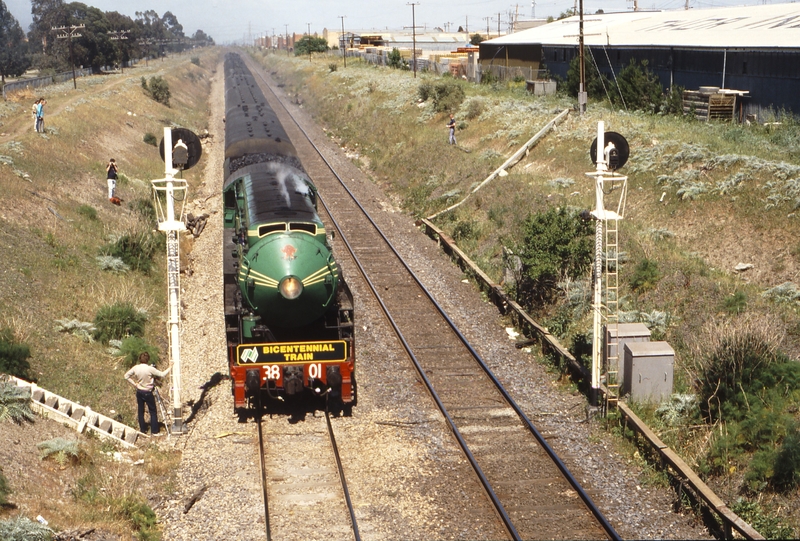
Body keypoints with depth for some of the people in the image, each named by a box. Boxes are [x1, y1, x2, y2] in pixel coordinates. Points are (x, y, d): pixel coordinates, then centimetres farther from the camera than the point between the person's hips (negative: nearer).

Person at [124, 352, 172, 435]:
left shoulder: (136, 368, -6)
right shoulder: (150, 369, -20)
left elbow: (126, 376, 3)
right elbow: (162, 374, -16)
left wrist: (134, 384, 4)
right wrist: (170, 367, -4)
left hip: (139, 392, 5)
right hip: (148, 393, -5)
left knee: (141, 411, 15)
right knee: (153, 412, 6)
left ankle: (142, 430, 21)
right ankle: (154, 431, 8)